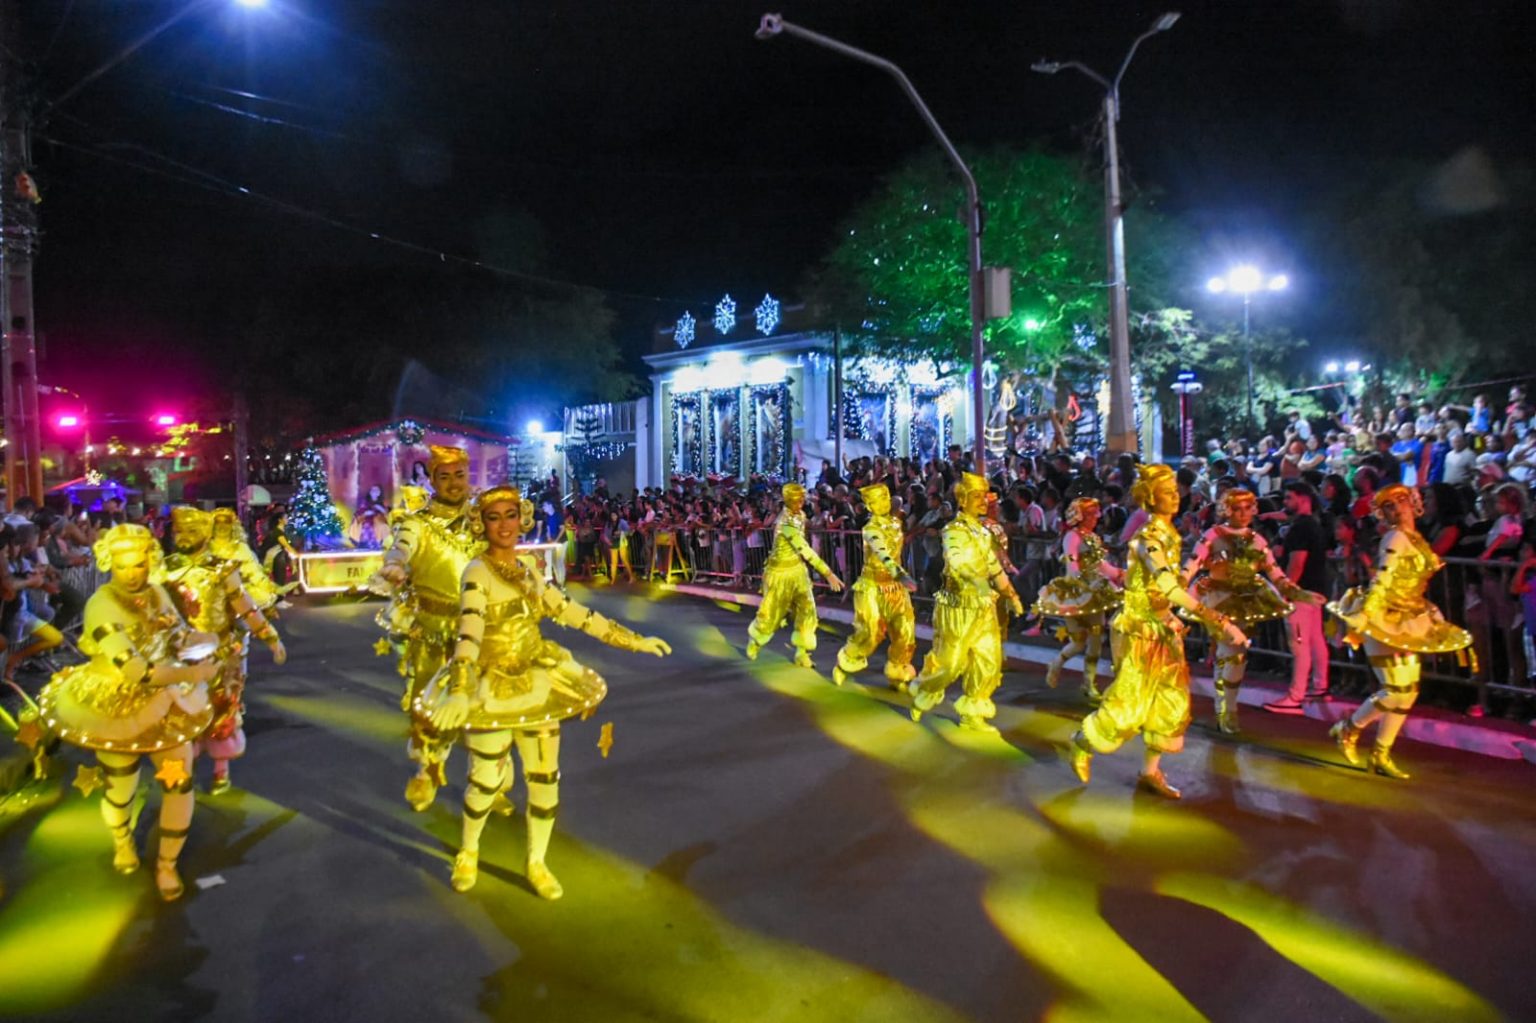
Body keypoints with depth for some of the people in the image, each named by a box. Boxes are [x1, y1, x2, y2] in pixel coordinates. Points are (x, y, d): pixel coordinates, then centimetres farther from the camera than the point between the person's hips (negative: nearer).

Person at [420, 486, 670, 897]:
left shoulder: (528, 568, 4)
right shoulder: (477, 573, -16)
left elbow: (572, 612, 11)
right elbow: (469, 632, -32)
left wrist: (632, 639, 12)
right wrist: (459, 691, -48)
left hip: (537, 684, 6)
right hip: (492, 689, -5)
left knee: (545, 780, 9)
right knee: (486, 783, 6)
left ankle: (537, 862, 31)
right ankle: (468, 852, 38)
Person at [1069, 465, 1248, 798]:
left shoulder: (1170, 536, 7)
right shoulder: (1148, 539, -22)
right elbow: (1171, 589, -36)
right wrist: (1220, 621, -42)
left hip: (1162, 629, 9)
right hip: (1139, 630, -8)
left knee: (1171, 702, 9)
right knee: (1131, 705, -1)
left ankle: (1151, 771, 20)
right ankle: (1083, 744, 22)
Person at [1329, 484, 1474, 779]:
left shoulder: (1414, 539, 12)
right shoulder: (1396, 539, -14)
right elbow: (1381, 582, -24)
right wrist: (1360, 621, -28)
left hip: (1405, 622, 9)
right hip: (1385, 620, -9)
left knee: (1408, 692, 10)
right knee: (1397, 690, -11)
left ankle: (1381, 755, 17)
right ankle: (1348, 729, 10)